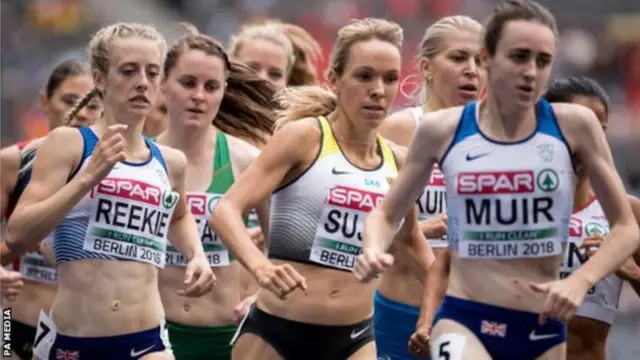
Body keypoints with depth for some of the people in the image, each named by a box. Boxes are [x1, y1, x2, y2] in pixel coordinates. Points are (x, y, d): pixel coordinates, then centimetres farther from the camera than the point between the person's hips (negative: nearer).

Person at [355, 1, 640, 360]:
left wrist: (580, 281, -14)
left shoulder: (573, 125, -4)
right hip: (463, 322, -2)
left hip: (543, 330, 2)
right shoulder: (443, 130, -3)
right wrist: (374, 251, -11)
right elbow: (386, 214, 11)